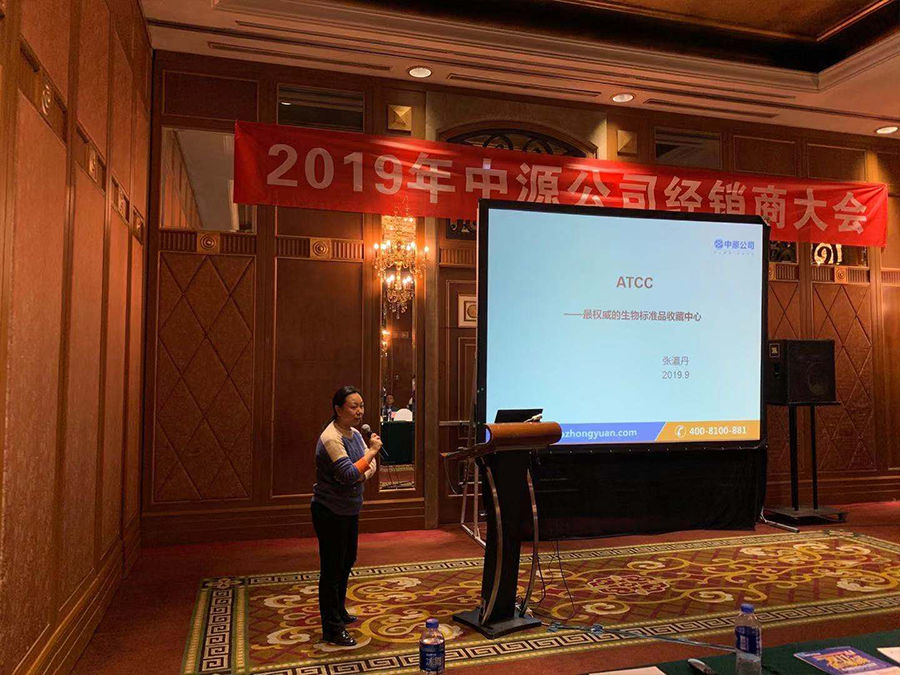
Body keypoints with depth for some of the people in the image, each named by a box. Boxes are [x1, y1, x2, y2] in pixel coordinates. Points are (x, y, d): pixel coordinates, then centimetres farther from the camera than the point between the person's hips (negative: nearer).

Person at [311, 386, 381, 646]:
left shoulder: (355, 434, 4)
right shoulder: (331, 438, -25)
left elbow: (371, 466, 5)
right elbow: (349, 474, -32)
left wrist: (365, 473, -16)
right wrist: (371, 452, -25)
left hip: (349, 510, 9)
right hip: (330, 513, -9)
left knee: (347, 562, 22)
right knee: (332, 569, 0)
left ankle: (338, 612, 40)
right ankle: (332, 629, 12)